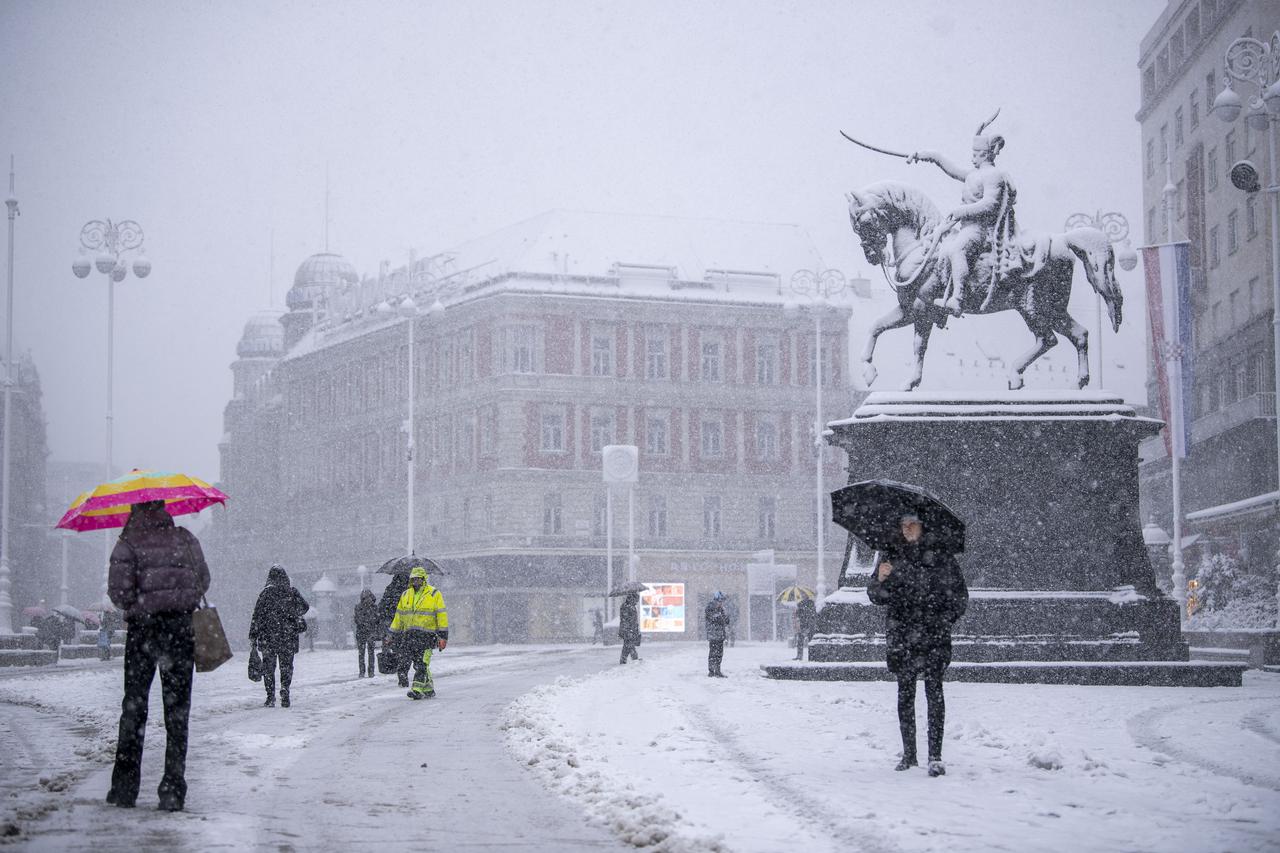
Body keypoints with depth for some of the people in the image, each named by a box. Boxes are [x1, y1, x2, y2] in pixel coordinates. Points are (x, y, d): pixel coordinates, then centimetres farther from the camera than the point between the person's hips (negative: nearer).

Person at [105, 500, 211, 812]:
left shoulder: (128, 544, -6)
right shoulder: (185, 539, 3)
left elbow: (118, 590, -13)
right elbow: (203, 582, 8)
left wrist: (135, 607, 6)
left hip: (142, 629, -2)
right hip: (180, 628, 2)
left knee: (134, 705, 10)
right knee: (177, 710, 6)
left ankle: (125, 787, 8)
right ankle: (173, 791, 2)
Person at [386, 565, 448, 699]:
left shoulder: (434, 594, 1)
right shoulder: (406, 595, 16)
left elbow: (441, 615, -1)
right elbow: (399, 615, 21)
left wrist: (443, 636, -7)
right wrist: (392, 634, 18)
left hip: (427, 634, -5)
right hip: (409, 635, 5)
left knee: (422, 664, -14)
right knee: (419, 664, 5)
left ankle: (418, 688, -21)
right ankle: (428, 689, 14)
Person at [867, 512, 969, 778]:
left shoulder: (940, 554, 3)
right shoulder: (893, 555, 10)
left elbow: (959, 596, 7)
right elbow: (877, 597, 8)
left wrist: (944, 621, -5)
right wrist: (880, 579, -12)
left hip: (933, 636, -3)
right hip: (901, 636, 3)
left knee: (934, 691, -8)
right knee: (905, 694, 5)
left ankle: (935, 756, -10)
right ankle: (908, 753, 12)